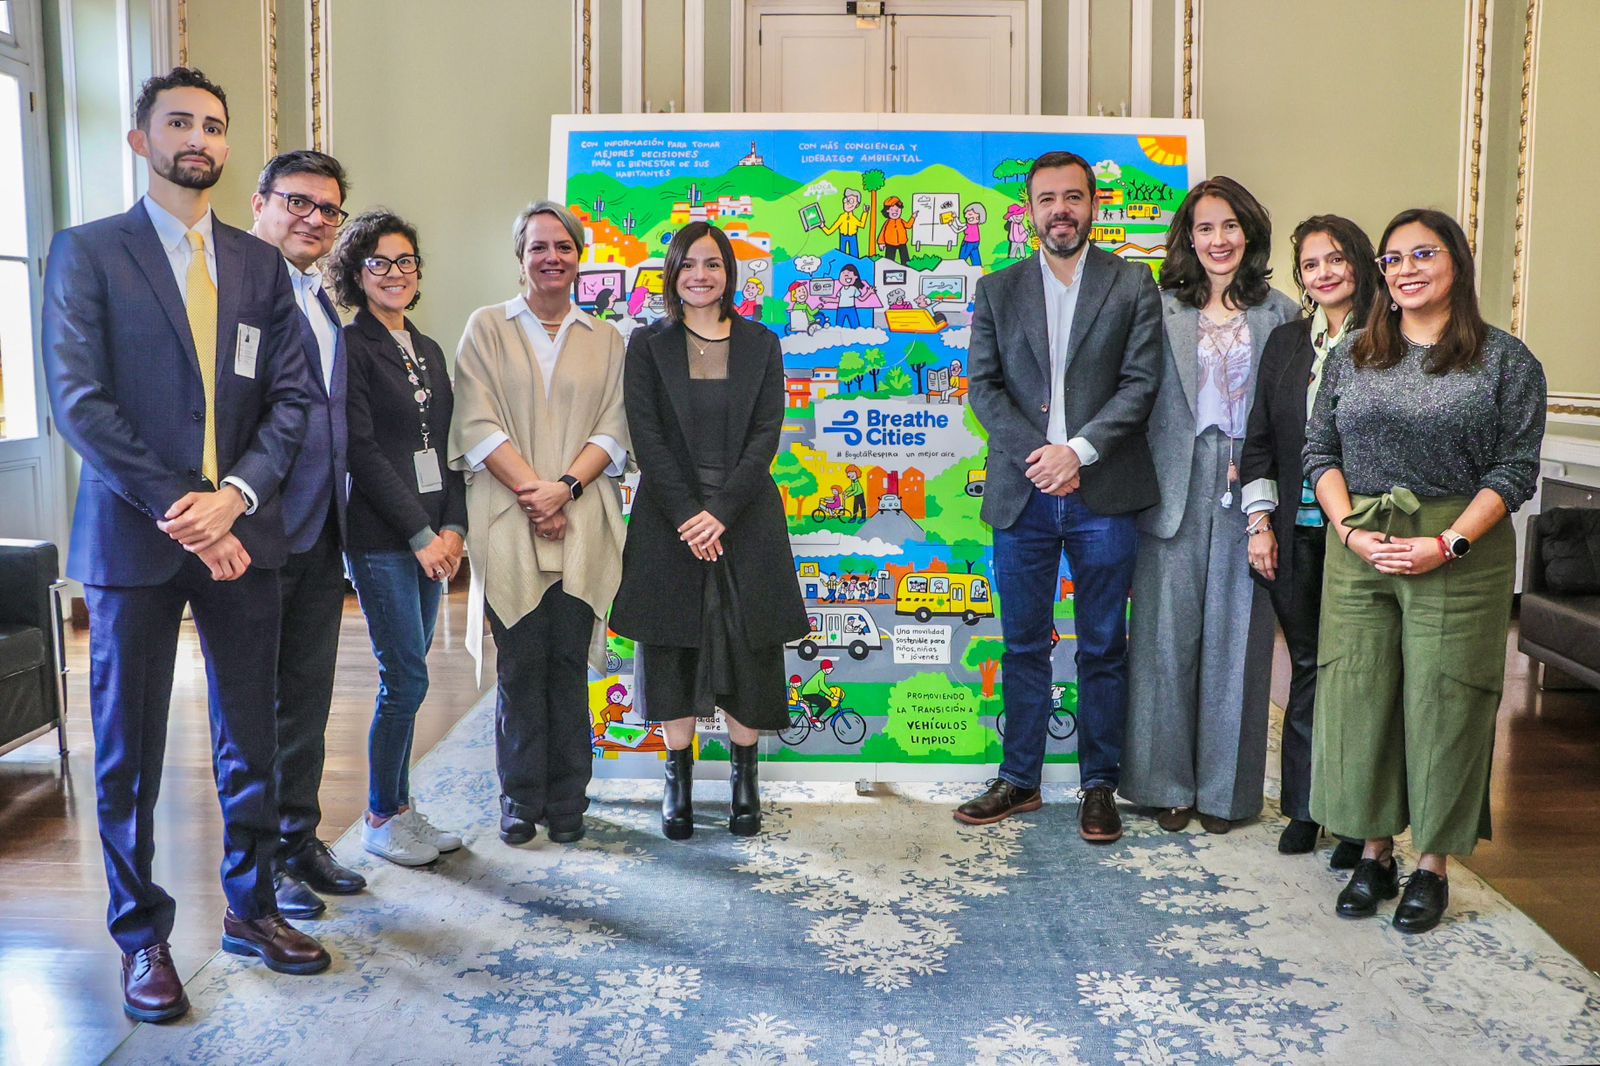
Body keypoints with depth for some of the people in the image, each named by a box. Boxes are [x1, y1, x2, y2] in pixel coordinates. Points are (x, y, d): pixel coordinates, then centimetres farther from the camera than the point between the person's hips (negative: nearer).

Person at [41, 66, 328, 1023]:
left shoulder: (261, 265, 11)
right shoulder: (88, 252, 1)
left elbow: (292, 397, 5)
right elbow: (79, 398, -8)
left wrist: (234, 495, -10)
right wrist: (174, 508, -15)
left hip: (241, 529, 3)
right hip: (134, 535, -3)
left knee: (251, 735, 11)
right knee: (130, 748, 6)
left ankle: (252, 907, 26)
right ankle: (142, 935, 20)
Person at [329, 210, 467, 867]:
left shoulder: (428, 351, 16)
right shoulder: (350, 346, -5)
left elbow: (447, 443, 13)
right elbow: (361, 449, -11)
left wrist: (454, 526, 0)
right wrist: (420, 533, -13)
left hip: (432, 536, 6)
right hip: (380, 536, -6)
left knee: (406, 677, 11)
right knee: (406, 678, -5)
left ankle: (401, 808, 20)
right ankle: (381, 818, 10)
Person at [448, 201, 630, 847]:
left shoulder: (606, 340, 15)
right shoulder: (487, 328, 9)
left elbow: (615, 431, 6)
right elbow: (478, 425, -1)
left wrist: (566, 486, -10)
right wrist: (532, 490, -11)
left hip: (583, 527, 1)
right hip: (509, 526, -1)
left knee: (569, 664, 3)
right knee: (519, 664, 1)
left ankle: (566, 802, 13)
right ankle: (521, 799, 13)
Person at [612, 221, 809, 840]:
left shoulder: (761, 345, 7)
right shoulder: (648, 345, 6)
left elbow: (765, 436, -1)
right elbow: (646, 437, -3)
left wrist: (720, 511, -13)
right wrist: (687, 516, -13)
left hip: (744, 521, 0)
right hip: (670, 521, 0)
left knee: (747, 645, 3)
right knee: (672, 649, 3)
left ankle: (745, 778, 16)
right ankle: (678, 781, 15)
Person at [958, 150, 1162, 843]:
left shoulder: (1133, 284, 5)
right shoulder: (997, 290, 11)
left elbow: (1141, 383, -2)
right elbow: (983, 385, 4)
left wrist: (1077, 451, -14)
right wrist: (1035, 454, -10)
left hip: (1103, 493, -1)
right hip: (1022, 492, 2)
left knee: (1103, 649, 6)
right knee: (1024, 645, 9)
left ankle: (1099, 786, 18)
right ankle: (1019, 780, 21)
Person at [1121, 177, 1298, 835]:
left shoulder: (1279, 313, 8)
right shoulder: (1162, 308, 6)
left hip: (1249, 488, 1)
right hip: (1177, 489, 0)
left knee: (1235, 634, 4)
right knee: (1169, 632, 2)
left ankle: (1225, 787, 17)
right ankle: (1168, 782, 15)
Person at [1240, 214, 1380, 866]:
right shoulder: (1286, 342, 11)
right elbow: (1259, 437, 12)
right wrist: (1260, 522, 5)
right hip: (1295, 532, 3)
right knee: (1308, 666, 10)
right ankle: (1303, 809, 21)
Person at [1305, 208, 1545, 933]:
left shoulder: (1505, 360, 1)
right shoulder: (1353, 355, 10)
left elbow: (1515, 470, -4)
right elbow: (1319, 451, 7)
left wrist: (1448, 544, -16)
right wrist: (1354, 532, -8)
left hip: (1459, 557, -3)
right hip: (1358, 550, 3)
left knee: (1443, 704, 2)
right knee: (1355, 700, 5)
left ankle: (1433, 864, 17)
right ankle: (1374, 852, 20)